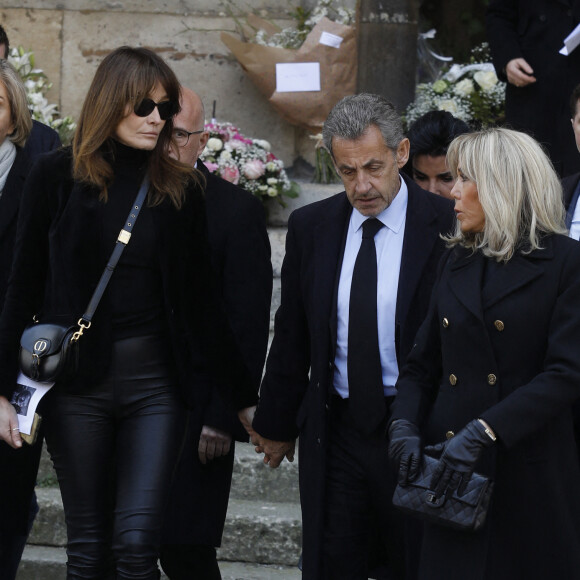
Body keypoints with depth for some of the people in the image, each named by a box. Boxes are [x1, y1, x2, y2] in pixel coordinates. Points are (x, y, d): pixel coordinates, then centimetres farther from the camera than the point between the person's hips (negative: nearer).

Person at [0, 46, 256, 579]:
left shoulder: (180, 187, 6)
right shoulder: (59, 175, 1)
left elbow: (200, 296, 10)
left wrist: (243, 395, 10)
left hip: (155, 379, 1)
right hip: (76, 378, -1)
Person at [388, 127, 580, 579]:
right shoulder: (457, 261, 14)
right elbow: (423, 363, 15)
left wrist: (482, 433, -20)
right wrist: (404, 425, -5)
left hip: (529, 473, -5)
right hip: (451, 473, 5)